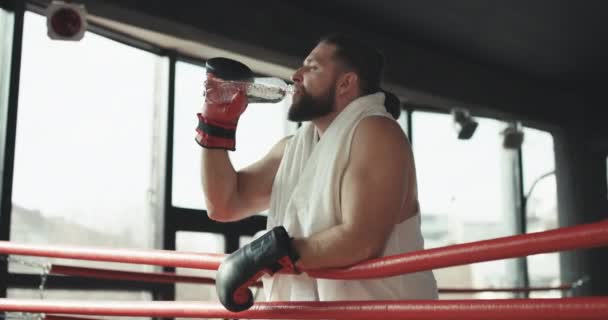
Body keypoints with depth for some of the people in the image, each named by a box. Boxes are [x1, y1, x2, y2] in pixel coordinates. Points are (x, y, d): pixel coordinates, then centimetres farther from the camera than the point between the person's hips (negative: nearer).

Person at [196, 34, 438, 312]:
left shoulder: (375, 133, -12)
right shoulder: (293, 147, 12)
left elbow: (361, 242, -22)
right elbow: (224, 204, 13)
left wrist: (265, 254, -17)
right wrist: (216, 125, 5)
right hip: (303, 306, 7)